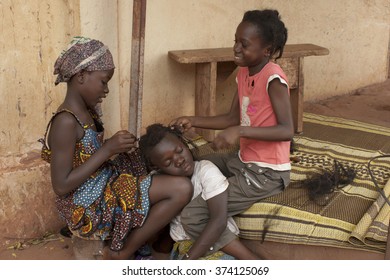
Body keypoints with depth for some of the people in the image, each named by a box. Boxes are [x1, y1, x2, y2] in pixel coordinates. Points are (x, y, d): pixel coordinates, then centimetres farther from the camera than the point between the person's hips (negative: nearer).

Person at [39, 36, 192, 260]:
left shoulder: (86, 111, 6)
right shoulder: (66, 122, -22)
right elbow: (61, 186, -24)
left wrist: (118, 148, -1)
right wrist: (108, 150, -23)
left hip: (103, 187, 10)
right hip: (90, 208, -10)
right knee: (182, 189, -18)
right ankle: (120, 256, -3)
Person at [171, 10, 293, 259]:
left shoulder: (273, 78, -21)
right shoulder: (243, 72, 5)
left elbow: (287, 131, -29)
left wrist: (240, 132, -37)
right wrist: (193, 121, 4)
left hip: (267, 173, -9)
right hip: (243, 160, 9)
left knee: (192, 217, -17)